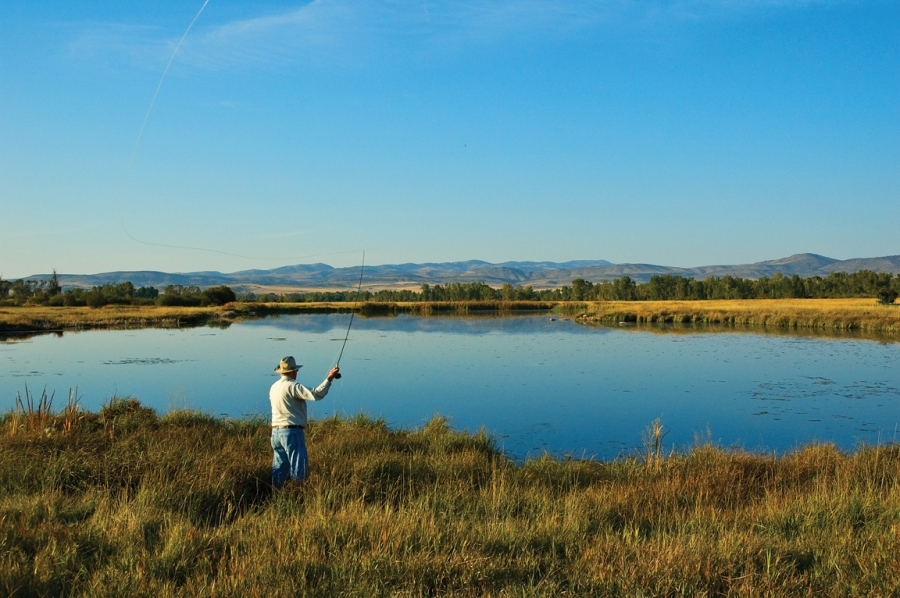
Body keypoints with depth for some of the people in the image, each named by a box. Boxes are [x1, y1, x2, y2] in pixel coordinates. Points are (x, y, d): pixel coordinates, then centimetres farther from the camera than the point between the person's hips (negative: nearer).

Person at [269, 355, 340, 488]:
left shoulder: (274, 387, 11)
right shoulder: (292, 386, -14)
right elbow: (315, 395, -25)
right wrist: (329, 378, -22)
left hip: (276, 431, 8)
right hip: (292, 432, -8)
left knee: (279, 467, 13)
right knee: (298, 467, -4)